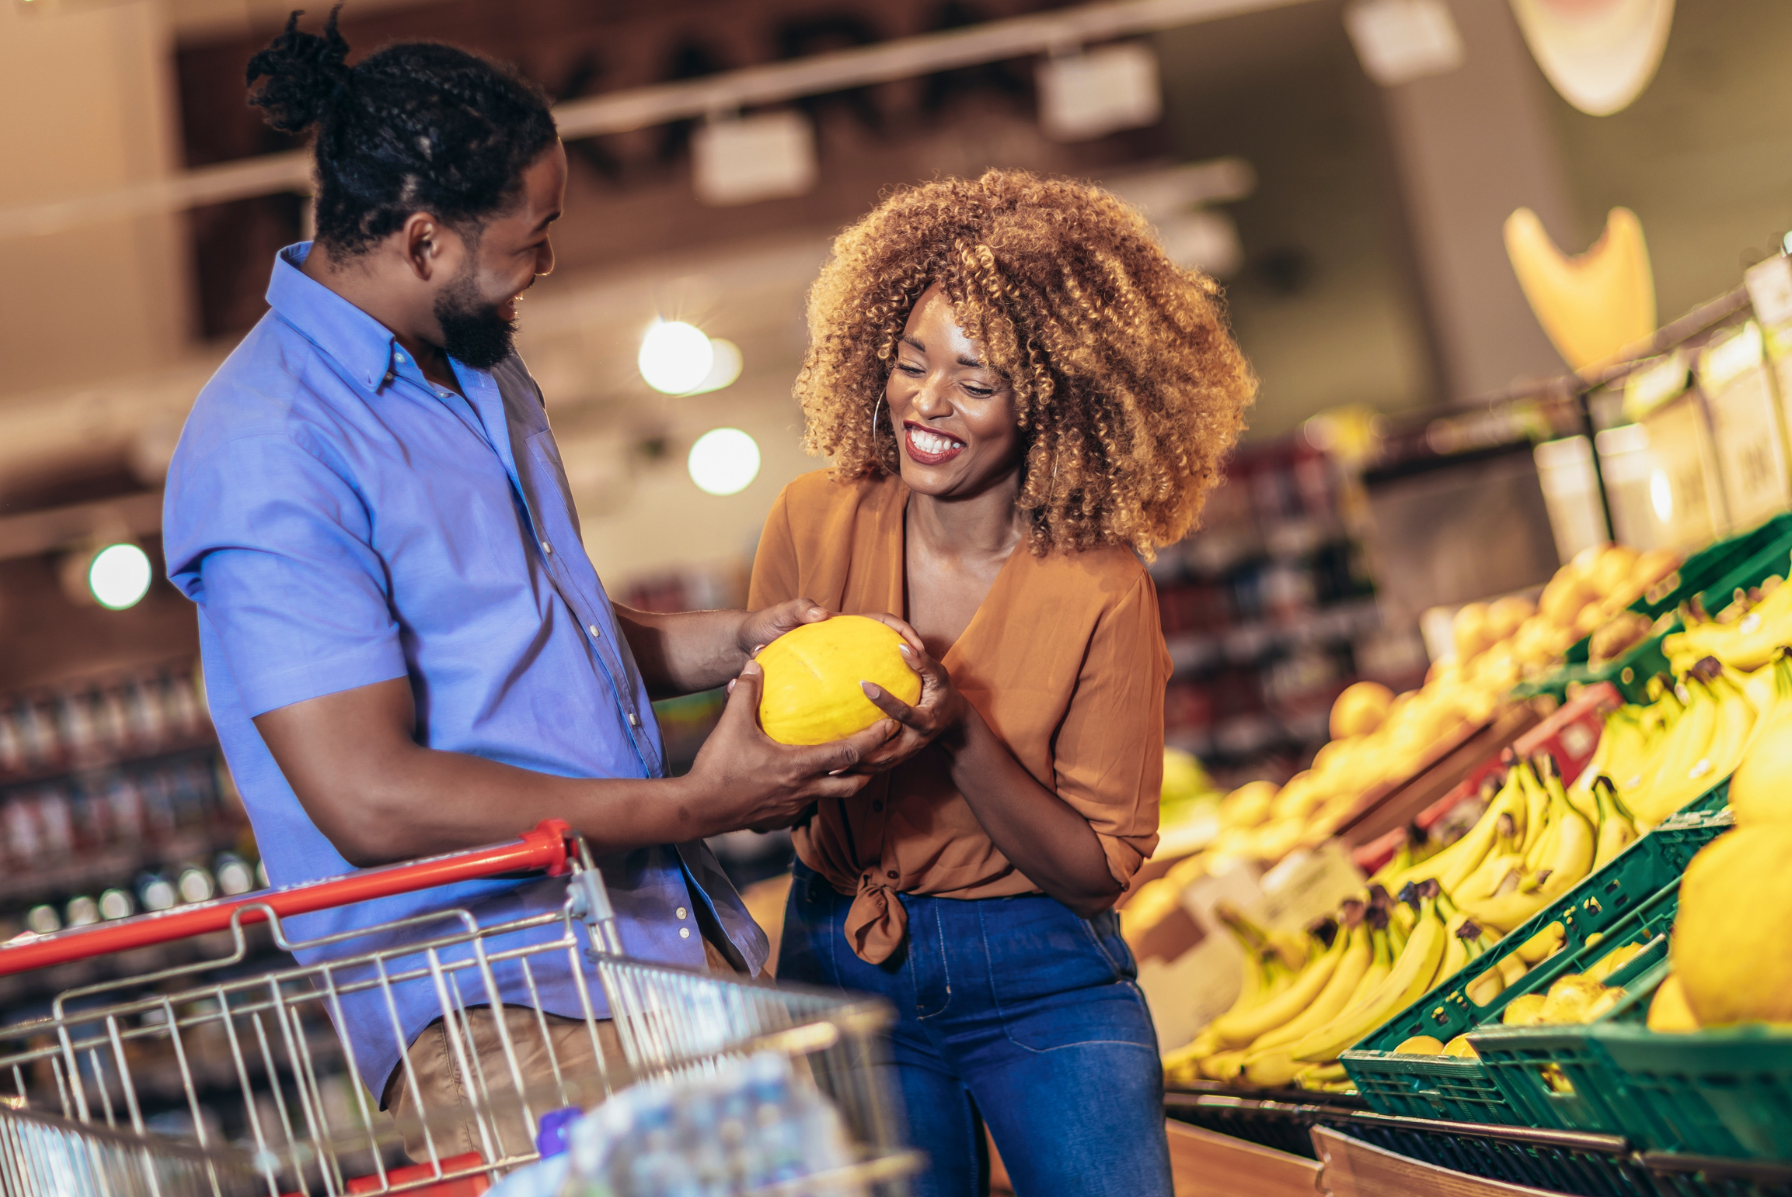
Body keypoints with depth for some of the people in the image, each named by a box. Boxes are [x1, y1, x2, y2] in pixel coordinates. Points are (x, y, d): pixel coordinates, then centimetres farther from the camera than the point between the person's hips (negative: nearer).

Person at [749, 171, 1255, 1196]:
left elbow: (1100, 867, -11)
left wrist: (963, 740, -25)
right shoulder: (817, 524, -7)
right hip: (843, 965, 3)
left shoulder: (1099, 590, -15)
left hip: (1041, 983, -2)